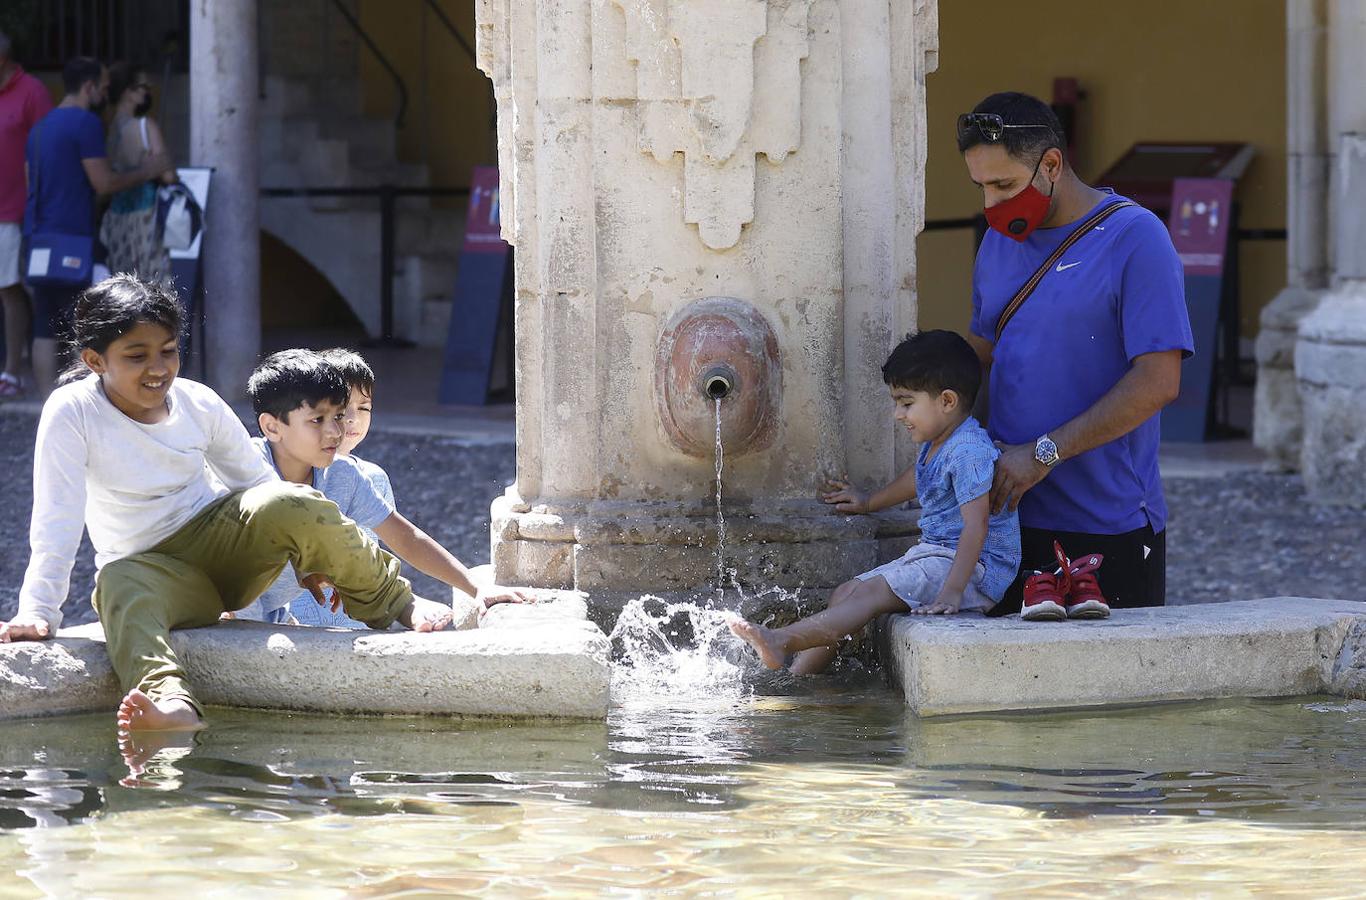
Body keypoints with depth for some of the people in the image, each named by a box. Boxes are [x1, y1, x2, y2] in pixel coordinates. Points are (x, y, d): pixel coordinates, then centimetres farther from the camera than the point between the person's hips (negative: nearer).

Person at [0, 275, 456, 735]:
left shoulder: (199, 404, -5)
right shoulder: (71, 412, -15)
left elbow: (256, 481, 8)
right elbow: (56, 522, -19)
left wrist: (311, 555, 4)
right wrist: (37, 611, -26)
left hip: (220, 537, 3)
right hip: (155, 569, -3)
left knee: (291, 505, -29)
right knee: (122, 587, -40)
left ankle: (399, 604, -10)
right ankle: (171, 703, -67)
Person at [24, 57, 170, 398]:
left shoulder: (41, 127, 18)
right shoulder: (86, 122, -9)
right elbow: (104, 182, -12)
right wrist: (146, 171, 0)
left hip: (38, 239, 8)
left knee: (45, 331, 5)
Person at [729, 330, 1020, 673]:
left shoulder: (969, 452, -20)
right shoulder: (934, 445, 13)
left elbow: (976, 525, -27)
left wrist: (952, 592, -34)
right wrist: (870, 502, 52)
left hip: (973, 567, -11)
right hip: (932, 554, 11)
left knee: (872, 594, -25)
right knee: (845, 593, 1)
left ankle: (781, 642, -38)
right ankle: (796, 673, -11)